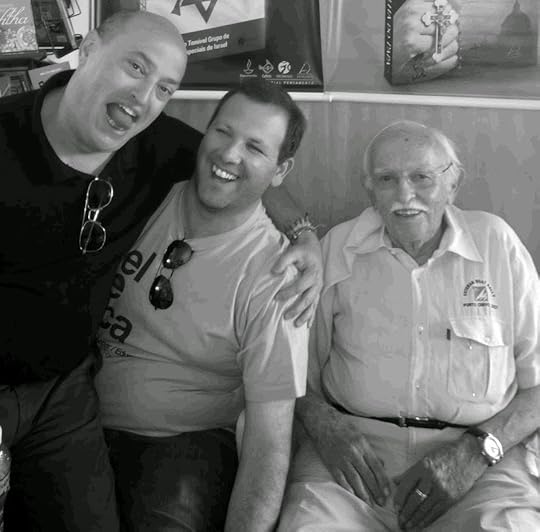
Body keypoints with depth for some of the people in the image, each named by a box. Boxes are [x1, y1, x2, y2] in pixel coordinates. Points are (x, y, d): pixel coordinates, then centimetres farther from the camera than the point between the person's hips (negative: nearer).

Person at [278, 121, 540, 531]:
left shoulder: (496, 243, 7)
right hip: (357, 442, 0)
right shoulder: (337, 248, 8)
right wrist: (324, 425, -11)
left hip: (487, 450, 0)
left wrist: (477, 450, -11)